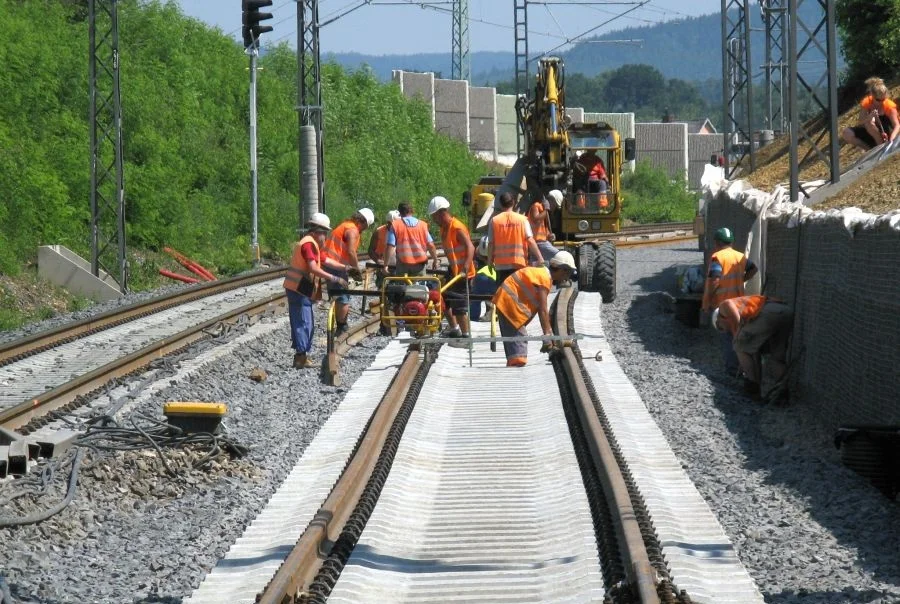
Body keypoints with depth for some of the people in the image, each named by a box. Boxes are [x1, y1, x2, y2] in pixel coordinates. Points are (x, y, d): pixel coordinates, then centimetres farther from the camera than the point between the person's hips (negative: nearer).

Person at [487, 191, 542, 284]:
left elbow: (491, 244, 0)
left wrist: (490, 261, 10)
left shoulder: (494, 220, 1)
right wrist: (540, 259, -6)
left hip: (501, 264, 0)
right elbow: (530, 241, -6)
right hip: (519, 263, 0)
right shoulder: (522, 219, 0)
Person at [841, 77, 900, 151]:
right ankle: (870, 149, -12)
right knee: (846, 133, -19)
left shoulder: (889, 106, -19)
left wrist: (891, 140, -45)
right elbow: (861, 123, -17)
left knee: (870, 122, -35)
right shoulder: (866, 103, -12)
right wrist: (869, 118, -40)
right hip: (870, 134, 4)